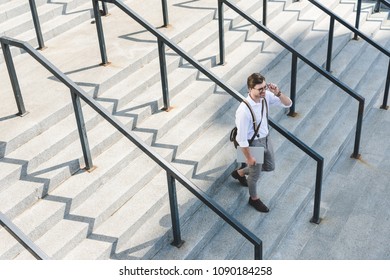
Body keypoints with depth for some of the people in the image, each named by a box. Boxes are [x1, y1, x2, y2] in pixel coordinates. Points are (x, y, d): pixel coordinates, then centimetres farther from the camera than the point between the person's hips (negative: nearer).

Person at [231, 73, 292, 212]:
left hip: (266, 138, 7)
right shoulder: (244, 110, -36)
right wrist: (248, 157, -16)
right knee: (255, 174, 17)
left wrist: (278, 93, -28)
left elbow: (288, 104, -7)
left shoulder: (266, 96, -16)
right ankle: (254, 199, 48)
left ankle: (240, 172, 51)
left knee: (270, 166, 28)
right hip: (254, 143, -7)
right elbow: (241, 138, -27)